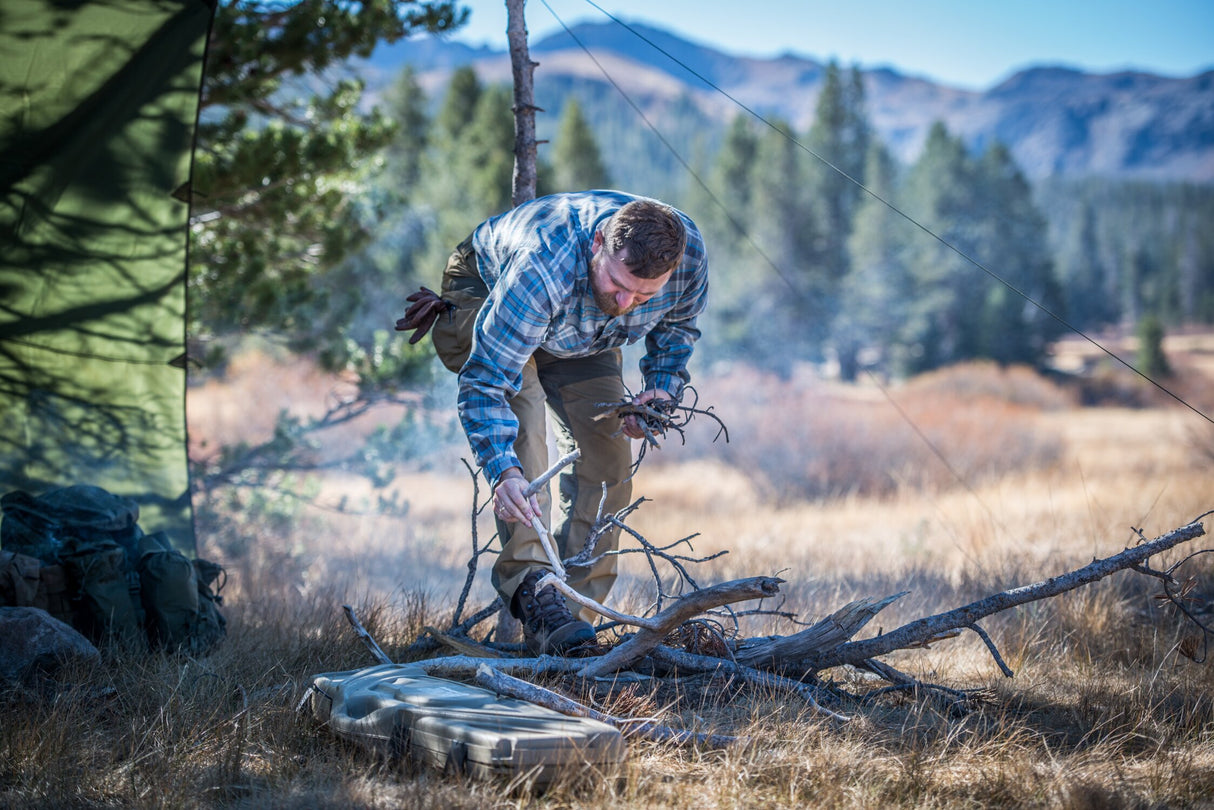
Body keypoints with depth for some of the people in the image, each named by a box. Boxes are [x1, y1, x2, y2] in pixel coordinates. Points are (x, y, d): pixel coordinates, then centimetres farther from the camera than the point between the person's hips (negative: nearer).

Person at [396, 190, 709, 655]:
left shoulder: (689, 254, -31)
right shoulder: (541, 267, -47)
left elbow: (678, 324, -5)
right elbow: (486, 380, -44)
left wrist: (663, 387, -21)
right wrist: (504, 473, -57)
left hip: (581, 338, 5)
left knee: (607, 460, -8)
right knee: (520, 407, -32)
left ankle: (572, 612, -1)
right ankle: (531, 588, -37)